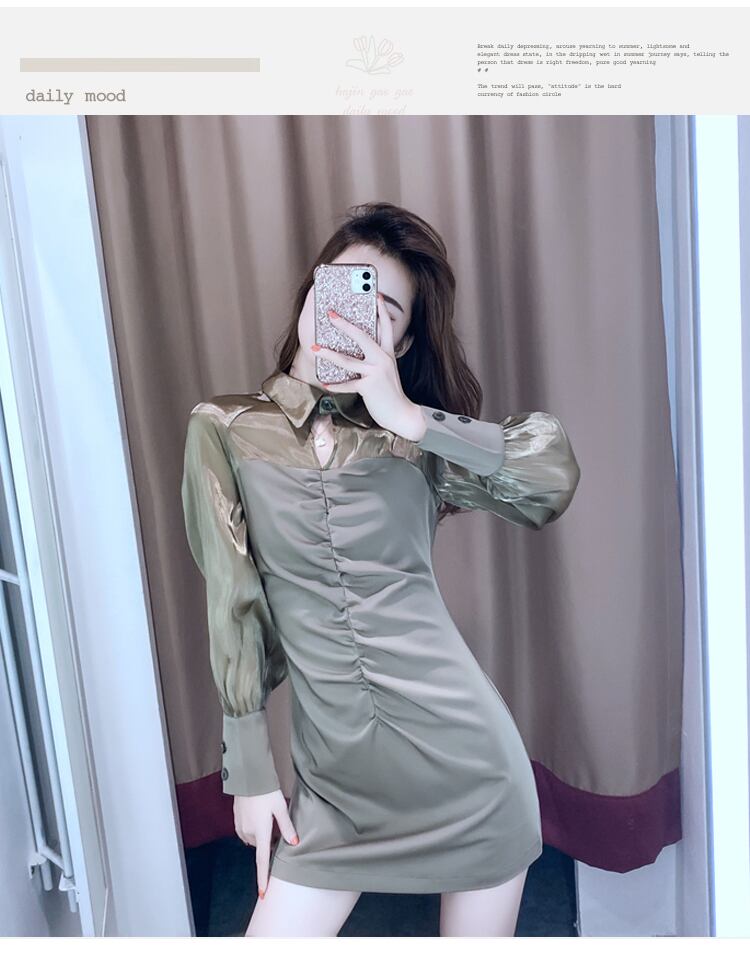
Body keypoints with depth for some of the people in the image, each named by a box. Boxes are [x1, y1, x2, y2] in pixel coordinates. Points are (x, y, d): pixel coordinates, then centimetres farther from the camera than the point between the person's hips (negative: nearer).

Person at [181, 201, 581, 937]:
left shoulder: (416, 439, 0)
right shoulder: (225, 430, -2)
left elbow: (554, 476, -14)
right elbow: (235, 609, -1)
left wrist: (411, 418, -19)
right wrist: (250, 768, 1)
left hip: (464, 752, 1)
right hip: (337, 773, 0)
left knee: (478, 931, 18)